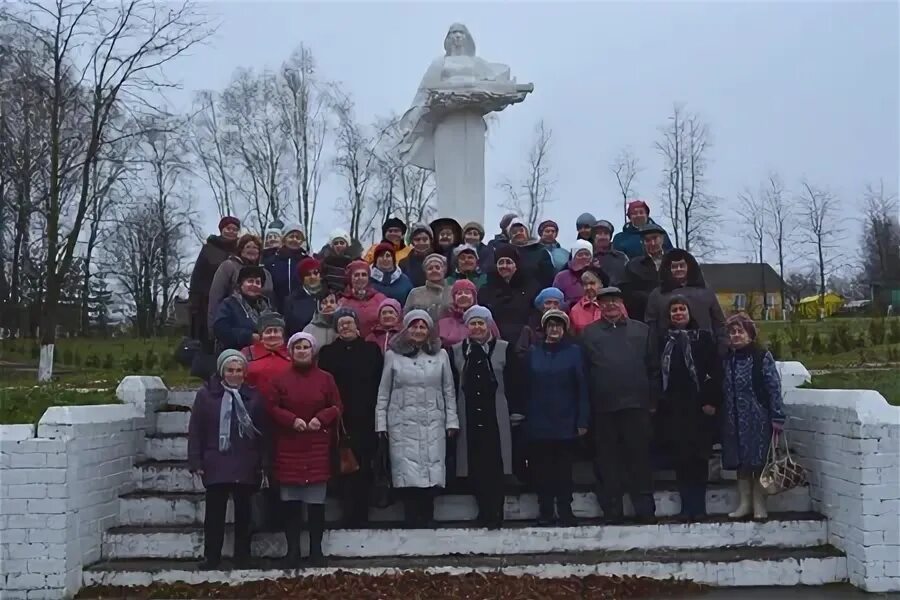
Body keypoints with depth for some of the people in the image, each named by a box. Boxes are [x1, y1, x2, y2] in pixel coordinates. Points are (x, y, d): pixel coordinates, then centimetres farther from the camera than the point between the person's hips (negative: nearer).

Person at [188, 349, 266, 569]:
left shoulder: (254, 396, 3)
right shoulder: (206, 394, 0)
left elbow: (263, 432, 3)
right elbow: (195, 431, 1)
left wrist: (263, 462, -1)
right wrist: (196, 462, -4)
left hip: (246, 466, 1)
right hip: (216, 465, -1)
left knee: (243, 511, 10)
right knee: (214, 512, 5)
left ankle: (242, 556, 19)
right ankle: (211, 557, 16)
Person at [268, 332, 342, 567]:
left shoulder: (325, 379, 4)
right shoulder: (281, 379, 4)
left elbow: (337, 407, 5)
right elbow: (271, 407, 2)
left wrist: (321, 418, -12)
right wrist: (292, 420, -13)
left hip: (317, 447, 0)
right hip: (288, 447, 0)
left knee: (316, 502, 1)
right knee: (290, 502, 2)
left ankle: (316, 550, 12)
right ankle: (293, 550, 11)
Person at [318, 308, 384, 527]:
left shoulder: (372, 350, 10)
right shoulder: (328, 352, 10)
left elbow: (380, 384, 4)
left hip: (366, 420, 1)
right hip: (340, 420, 0)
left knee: (364, 468, 2)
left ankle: (361, 516, 12)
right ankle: (349, 516, 6)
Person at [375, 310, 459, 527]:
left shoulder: (440, 355, 9)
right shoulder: (393, 355, 7)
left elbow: (449, 392, 11)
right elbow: (383, 393, 8)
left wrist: (451, 421, 6)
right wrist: (381, 423, 3)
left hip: (433, 426, 1)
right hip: (403, 425, -1)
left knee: (430, 475, -4)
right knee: (408, 476, -7)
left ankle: (426, 523, 4)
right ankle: (413, 524, -1)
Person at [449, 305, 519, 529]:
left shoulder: (504, 349, 3)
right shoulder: (456, 351, 8)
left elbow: (512, 383, 2)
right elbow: (451, 386, 8)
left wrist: (515, 413, -2)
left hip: (496, 416, -2)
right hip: (469, 417, 2)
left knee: (495, 466, -2)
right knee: (475, 468, 3)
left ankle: (495, 513, 4)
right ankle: (484, 511, 14)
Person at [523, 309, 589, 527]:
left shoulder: (573, 351, 1)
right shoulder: (533, 353, 7)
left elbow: (582, 388, -3)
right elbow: (525, 388, 6)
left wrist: (582, 420, -8)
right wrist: (524, 416, -1)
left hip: (565, 423, -2)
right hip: (538, 423, 2)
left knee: (564, 469, 4)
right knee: (542, 469, 5)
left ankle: (565, 512, 13)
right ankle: (545, 512, 15)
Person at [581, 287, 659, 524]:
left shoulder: (641, 330, 11)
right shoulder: (589, 333, 9)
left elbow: (653, 368, 8)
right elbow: (584, 371, 5)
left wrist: (653, 400, 2)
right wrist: (586, 407, -2)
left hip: (637, 406, 0)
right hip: (603, 407, 0)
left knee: (640, 458, 3)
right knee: (608, 460, 6)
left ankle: (645, 511, 11)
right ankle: (611, 512, 13)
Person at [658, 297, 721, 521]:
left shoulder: (703, 337, 3)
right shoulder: (662, 340, 8)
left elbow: (715, 372, -1)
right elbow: (655, 372, 8)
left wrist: (711, 401, -8)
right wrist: (655, 402, 2)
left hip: (698, 406, -2)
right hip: (671, 408, 2)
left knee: (698, 458, 0)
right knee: (680, 458, 2)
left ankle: (698, 507, 7)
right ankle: (687, 507, 9)